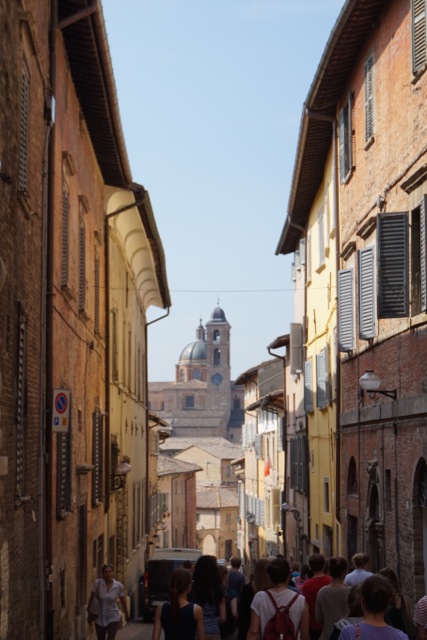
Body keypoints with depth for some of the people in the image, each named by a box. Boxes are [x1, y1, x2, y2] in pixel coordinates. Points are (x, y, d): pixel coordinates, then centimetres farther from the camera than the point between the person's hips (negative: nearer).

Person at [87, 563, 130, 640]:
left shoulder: (119, 586, -10)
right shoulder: (97, 583, -13)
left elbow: (123, 601, 5)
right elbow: (91, 598, -1)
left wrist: (127, 615, 18)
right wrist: (89, 613, 4)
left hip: (113, 618, -1)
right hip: (100, 619, 1)